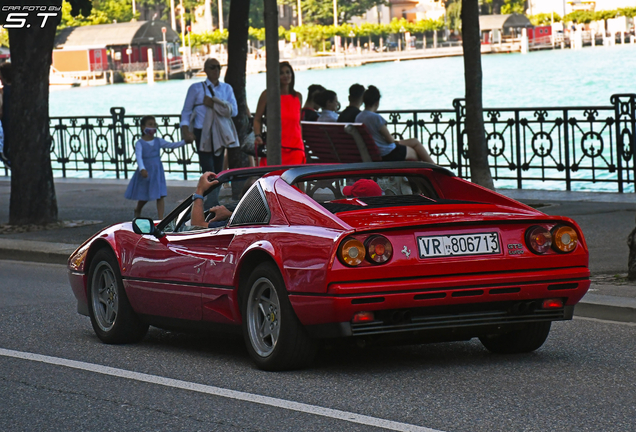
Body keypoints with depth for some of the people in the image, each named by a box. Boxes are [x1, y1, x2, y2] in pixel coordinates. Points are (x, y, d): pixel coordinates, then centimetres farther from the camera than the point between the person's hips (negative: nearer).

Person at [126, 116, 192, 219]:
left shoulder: (158, 141, 2)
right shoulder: (139, 144, -11)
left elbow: (171, 145, -4)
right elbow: (139, 157, -23)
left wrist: (184, 141, -17)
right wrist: (142, 169, -39)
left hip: (157, 172, 3)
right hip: (145, 172, -3)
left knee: (160, 195, -5)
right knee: (144, 197, 12)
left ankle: (161, 218, -5)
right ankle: (137, 210, 43)